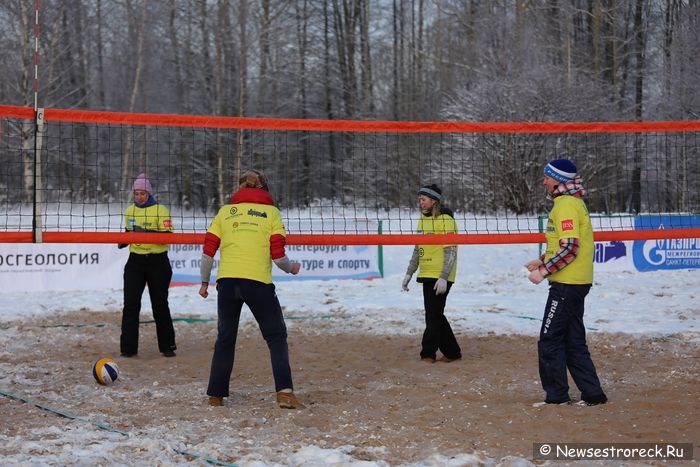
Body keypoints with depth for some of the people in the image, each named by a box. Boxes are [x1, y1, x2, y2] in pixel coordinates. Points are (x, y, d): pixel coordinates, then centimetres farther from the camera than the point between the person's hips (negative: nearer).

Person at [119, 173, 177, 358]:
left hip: (157, 261, -4)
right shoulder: (130, 211, 10)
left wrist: (147, 231, -29)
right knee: (130, 304, -5)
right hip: (135, 261, 4)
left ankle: (167, 346, 17)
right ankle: (128, 347, -2)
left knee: (160, 305, 4)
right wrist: (124, 241, 3)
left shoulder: (160, 210, -7)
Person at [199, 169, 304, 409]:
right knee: (276, 336, 9)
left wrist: (204, 282, 20)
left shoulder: (225, 211, 12)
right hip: (258, 281, -2)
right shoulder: (271, 211, 6)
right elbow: (278, 255, -1)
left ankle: (215, 395, 18)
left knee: (225, 338, 15)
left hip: (226, 281, 2)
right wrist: (291, 268, 19)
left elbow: (208, 251, 9)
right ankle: (284, 392, -4)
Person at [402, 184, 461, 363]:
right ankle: (452, 352, 19)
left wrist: (443, 278, -22)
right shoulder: (423, 219, 15)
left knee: (433, 315, -6)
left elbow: (451, 251, -16)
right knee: (435, 315, 11)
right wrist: (409, 273, 21)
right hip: (427, 275, 9)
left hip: (440, 277, -9)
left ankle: (428, 354, 0)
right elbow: (418, 249, 23)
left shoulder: (445, 219, -11)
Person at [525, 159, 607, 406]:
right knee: (573, 341, 14)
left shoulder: (566, 205, -15)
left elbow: (570, 248, -22)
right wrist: (542, 261, 16)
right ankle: (592, 394, 15)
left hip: (567, 284, -10)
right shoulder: (573, 202, 16)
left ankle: (557, 396, 1)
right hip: (576, 282, 10)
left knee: (549, 341, -3)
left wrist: (543, 271, -18)